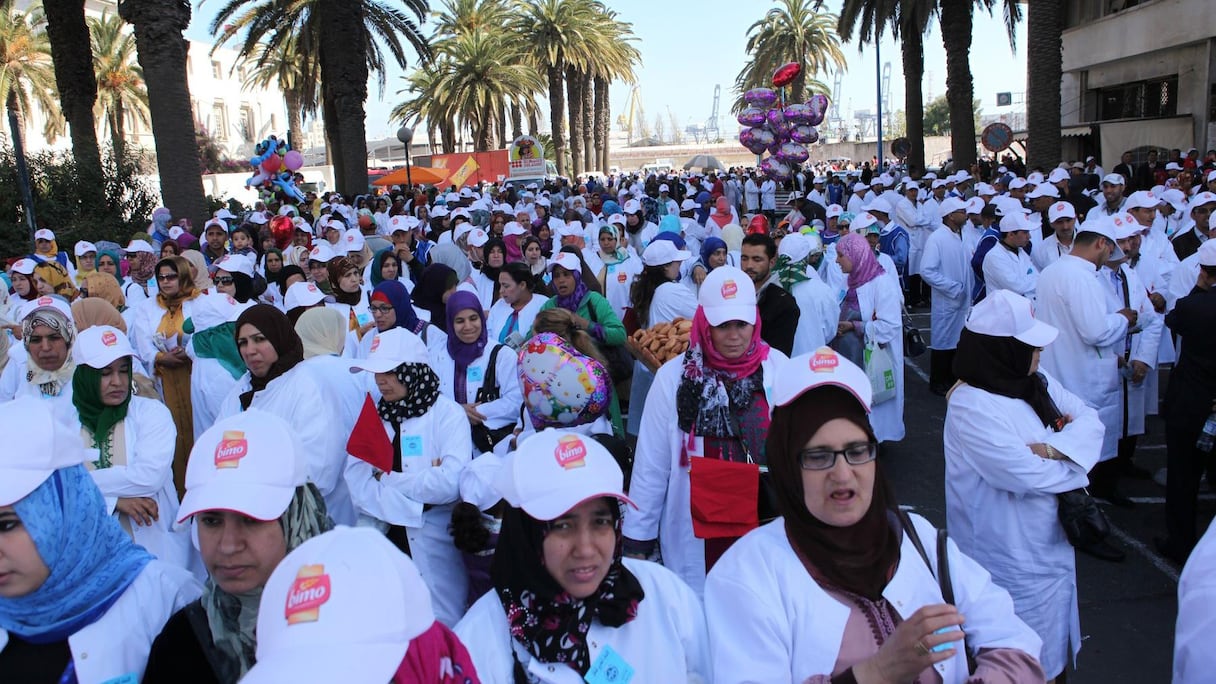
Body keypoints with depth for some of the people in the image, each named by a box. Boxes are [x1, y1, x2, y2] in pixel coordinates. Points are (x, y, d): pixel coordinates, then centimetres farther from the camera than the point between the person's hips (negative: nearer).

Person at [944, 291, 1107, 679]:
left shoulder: (1037, 383, 1)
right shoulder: (971, 406, -26)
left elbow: (1090, 420, -5)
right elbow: (1027, 475, -29)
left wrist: (1052, 449, -24)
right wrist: (1075, 460, -11)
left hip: (1052, 544, 8)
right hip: (1013, 562, -8)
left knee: (1054, 650, 26)